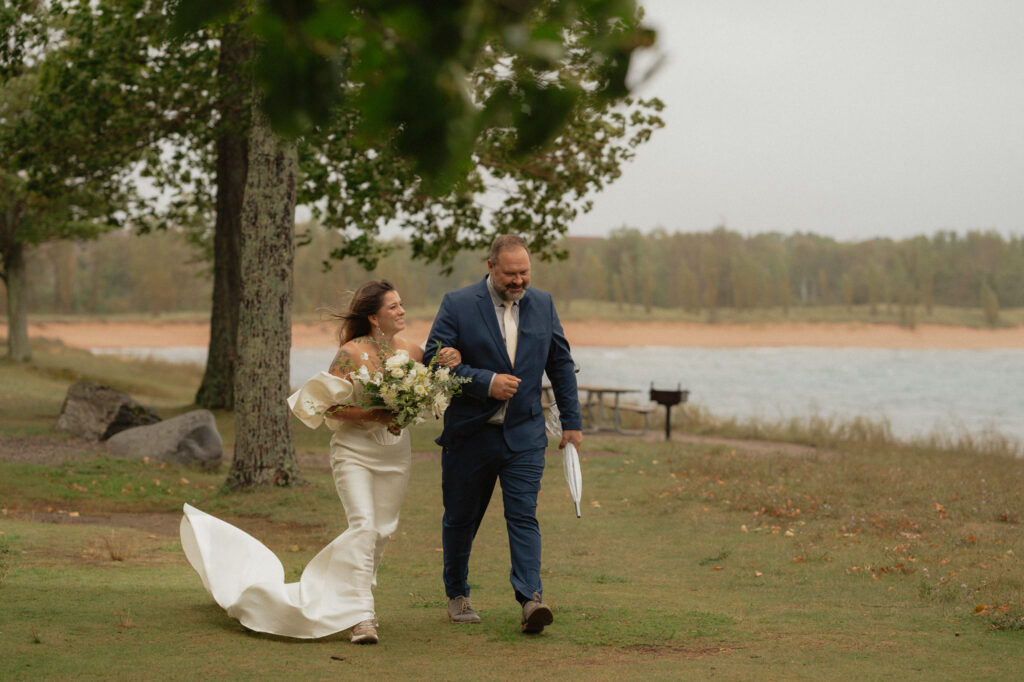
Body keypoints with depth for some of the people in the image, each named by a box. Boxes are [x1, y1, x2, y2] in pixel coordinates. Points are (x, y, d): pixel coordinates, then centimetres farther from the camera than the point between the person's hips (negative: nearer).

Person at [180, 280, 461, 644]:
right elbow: (329, 407, -14)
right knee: (363, 524, -19)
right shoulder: (352, 353, -14)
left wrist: (451, 361, -7)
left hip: (395, 453, 5)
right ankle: (361, 616, -19)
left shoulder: (410, 350, 0)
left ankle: (347, 588, 34)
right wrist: (374, 415, -23)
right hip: (354, 450, -5)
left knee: (381, 531, 9)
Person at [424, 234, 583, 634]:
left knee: (524, 515, -11)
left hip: (524, 435, 1)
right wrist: (486, 383, -20)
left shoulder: (543, 305, 7)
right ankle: (457, 595, 27)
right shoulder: (457, 305, -6)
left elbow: (561, 364, 14)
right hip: (469, 434, -1)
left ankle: (530, 600, -18)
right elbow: (434, 360, -10)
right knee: (460, 519, 10)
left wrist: (571, 421, 11)